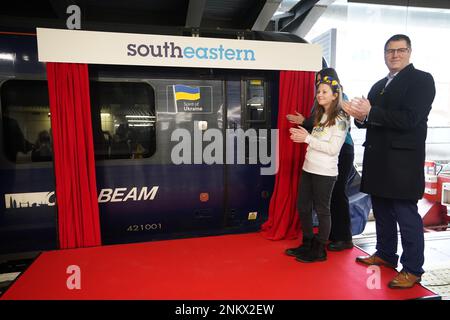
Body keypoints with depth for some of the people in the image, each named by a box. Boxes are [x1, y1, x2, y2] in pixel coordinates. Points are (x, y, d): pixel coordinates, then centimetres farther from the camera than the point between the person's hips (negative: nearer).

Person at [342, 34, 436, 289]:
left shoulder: (421, 80, -4)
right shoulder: (379, 86, 18)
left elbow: (409, 119, -18)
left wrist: (370, 112, -19)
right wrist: (360, 116, -3)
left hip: (402, 160, -7)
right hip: (377, 158, 7)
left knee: (406, 214, -2)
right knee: (382, 212, 16)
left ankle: (413, 269, 11)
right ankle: (385, 254, 31)